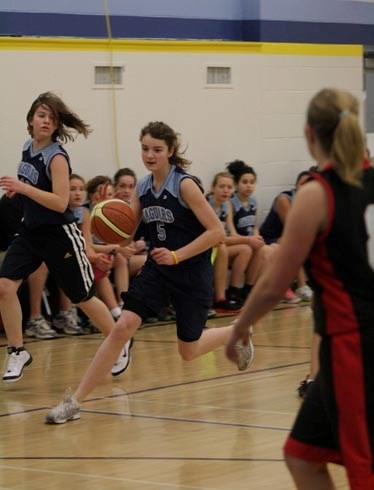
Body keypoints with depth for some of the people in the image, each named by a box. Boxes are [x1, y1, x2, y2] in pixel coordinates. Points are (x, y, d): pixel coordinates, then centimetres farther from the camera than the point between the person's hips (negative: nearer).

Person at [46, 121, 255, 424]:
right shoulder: (143, 188, 1)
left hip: (192, 273, -4)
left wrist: (177, 255, -24)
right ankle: (75, 401, -13)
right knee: (122, 327, -14)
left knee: (188, 352, 9)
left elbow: (217, 231, -19)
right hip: (157, 269, 4)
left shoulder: (185, 185, -17)